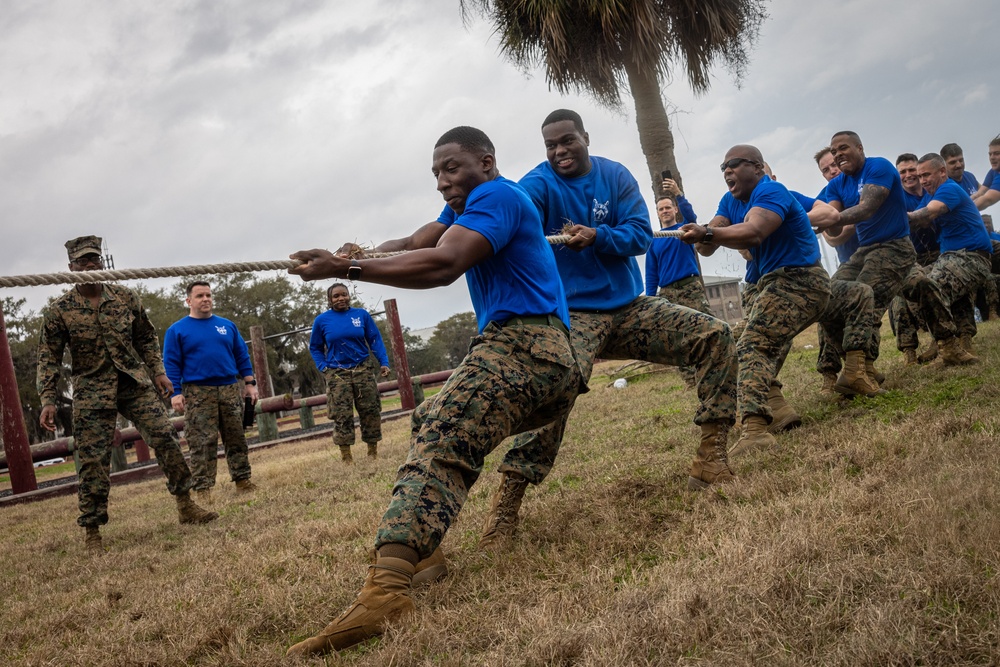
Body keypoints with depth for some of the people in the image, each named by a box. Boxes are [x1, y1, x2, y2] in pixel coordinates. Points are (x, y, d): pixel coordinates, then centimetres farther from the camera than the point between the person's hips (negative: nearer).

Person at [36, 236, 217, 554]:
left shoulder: (126, 298, 5)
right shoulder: (59, 310, -2)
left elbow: (146, 338, 14)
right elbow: (49, 358, -1)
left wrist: (158, 372, 6)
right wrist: (48, 401, -7)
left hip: (135, 382, 2)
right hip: (92, 391, -2)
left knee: (165, 438, -4)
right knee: (93, 460, -2)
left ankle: (186, 506, 10)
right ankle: (92, 531, 10)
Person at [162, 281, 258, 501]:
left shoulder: (227, 325, 13)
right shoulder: (177, 330, 3)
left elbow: (242, 356, 14)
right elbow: (171, 364, -1)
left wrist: (249, 383, 8)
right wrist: (175, 392, -10)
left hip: (230, 389, 3)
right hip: (197, 393, -3)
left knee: (236, 437, 7)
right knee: (202, 442, -5)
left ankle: (242, 479, 15)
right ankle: (202, 487, -1)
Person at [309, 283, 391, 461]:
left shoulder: (362, 314, 0)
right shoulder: (322, 320, 0)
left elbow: (375, 340, 3)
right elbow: (315, 347, 10)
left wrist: (384, 362, -6)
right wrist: (323, 367, -2)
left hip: (362, 370, 1)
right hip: (337, 373, -1)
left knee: (371, 411, 4)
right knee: (342, 415, -2)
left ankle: (373, 451, 16)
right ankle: (346, 455, 6)